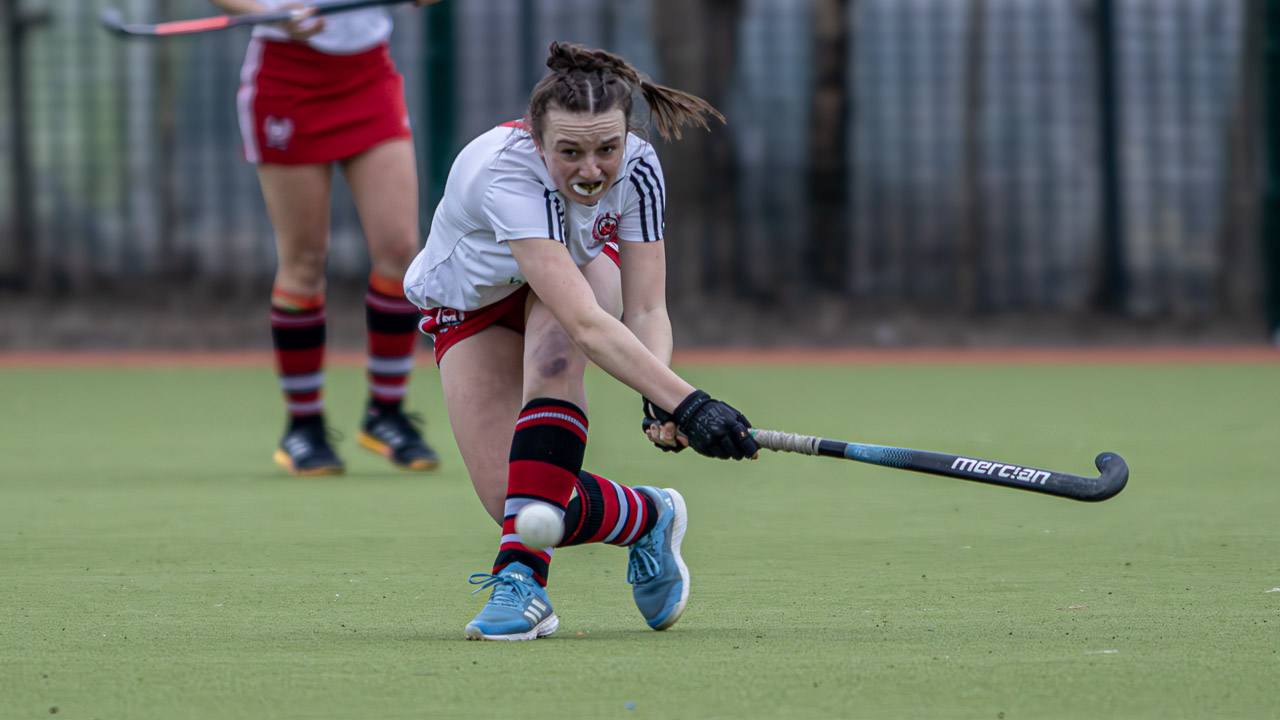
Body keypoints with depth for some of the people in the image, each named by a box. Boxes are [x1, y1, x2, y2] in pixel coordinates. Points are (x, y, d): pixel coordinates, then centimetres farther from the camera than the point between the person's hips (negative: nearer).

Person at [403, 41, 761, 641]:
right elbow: (588, 324, -50)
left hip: (585, 267, 2)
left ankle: (522, 571, -36)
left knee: (553, 337, -37)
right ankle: (650, 516, 8)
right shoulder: (506, 172, -42)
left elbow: (647, 310, -26)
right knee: (515, 505, -22)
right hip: (469, 311, -2)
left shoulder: (636, 167, -27)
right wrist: (685, 404, -60)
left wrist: (657, 402, -45)